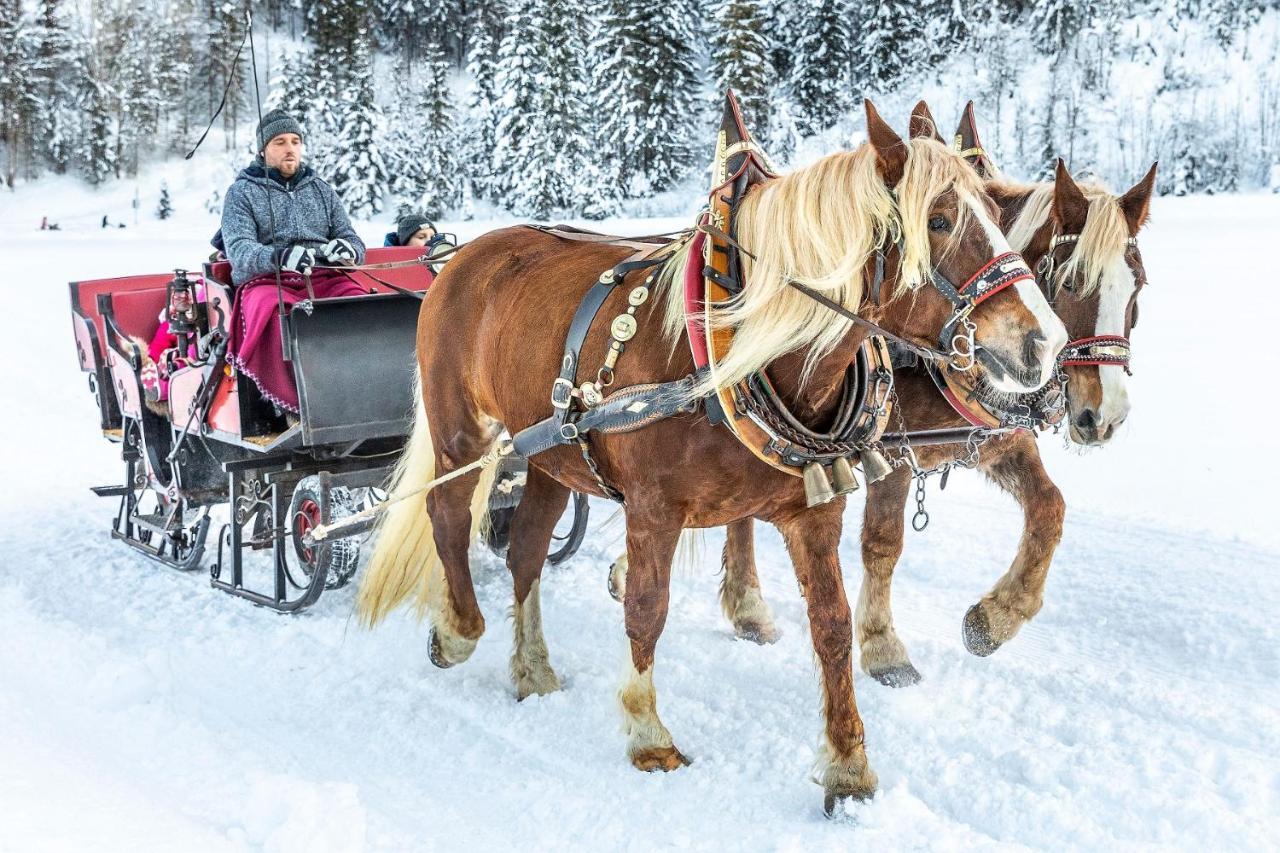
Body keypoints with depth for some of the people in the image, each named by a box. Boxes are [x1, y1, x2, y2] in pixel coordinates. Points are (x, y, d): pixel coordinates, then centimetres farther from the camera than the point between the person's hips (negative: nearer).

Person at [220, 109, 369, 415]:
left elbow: (353, 241, 19)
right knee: (276, 316, -40)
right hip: (265, 279, -3)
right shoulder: (242, 192, 13)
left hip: (324, 278, 3)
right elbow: (238, 250, -3)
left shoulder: (321, 190, 25)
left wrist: (347, 249, -9)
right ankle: (298, 405, -42)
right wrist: (279, 257, -26)